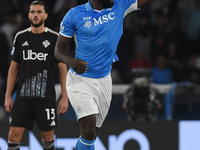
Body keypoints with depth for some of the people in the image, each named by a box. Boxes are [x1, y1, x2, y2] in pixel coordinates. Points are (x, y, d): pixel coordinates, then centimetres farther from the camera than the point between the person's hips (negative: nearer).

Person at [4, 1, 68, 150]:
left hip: (46, 97, -2)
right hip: (23, 97, 2)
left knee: (48, 136, 5)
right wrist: (8, 96, 7)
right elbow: (14, 68, 12)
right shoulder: (20, 37, 8)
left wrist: (65, 98, -6)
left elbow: (63, 69, 1)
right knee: (14, 134, -6)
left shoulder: (55, 38, -1)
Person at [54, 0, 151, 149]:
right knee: (89, 131, -20)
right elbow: (59, 49, -4)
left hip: (104, 80, 4)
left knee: (92, 135, 9)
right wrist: (70, 61, -25)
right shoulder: (74, 15, -7)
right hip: (80, 80, -4)